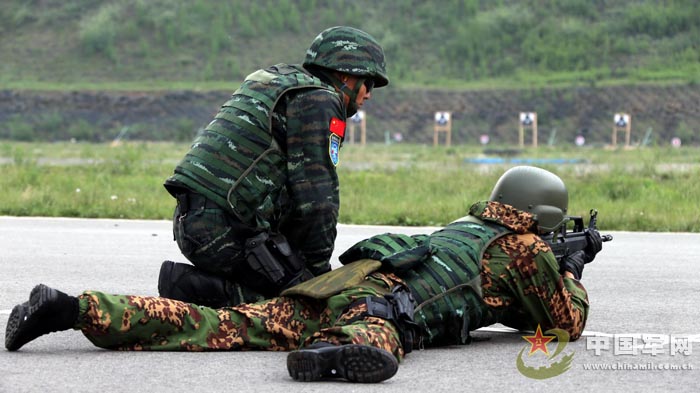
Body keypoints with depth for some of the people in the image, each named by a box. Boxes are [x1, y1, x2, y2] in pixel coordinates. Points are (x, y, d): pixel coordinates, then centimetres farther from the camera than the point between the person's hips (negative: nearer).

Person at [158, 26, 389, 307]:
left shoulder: (277, 84, 25)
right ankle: (215, 294, -14)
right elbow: (315, 196, -11)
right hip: (226, 230, -10)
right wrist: (320, 266, 1)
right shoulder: (320, 101, -6)